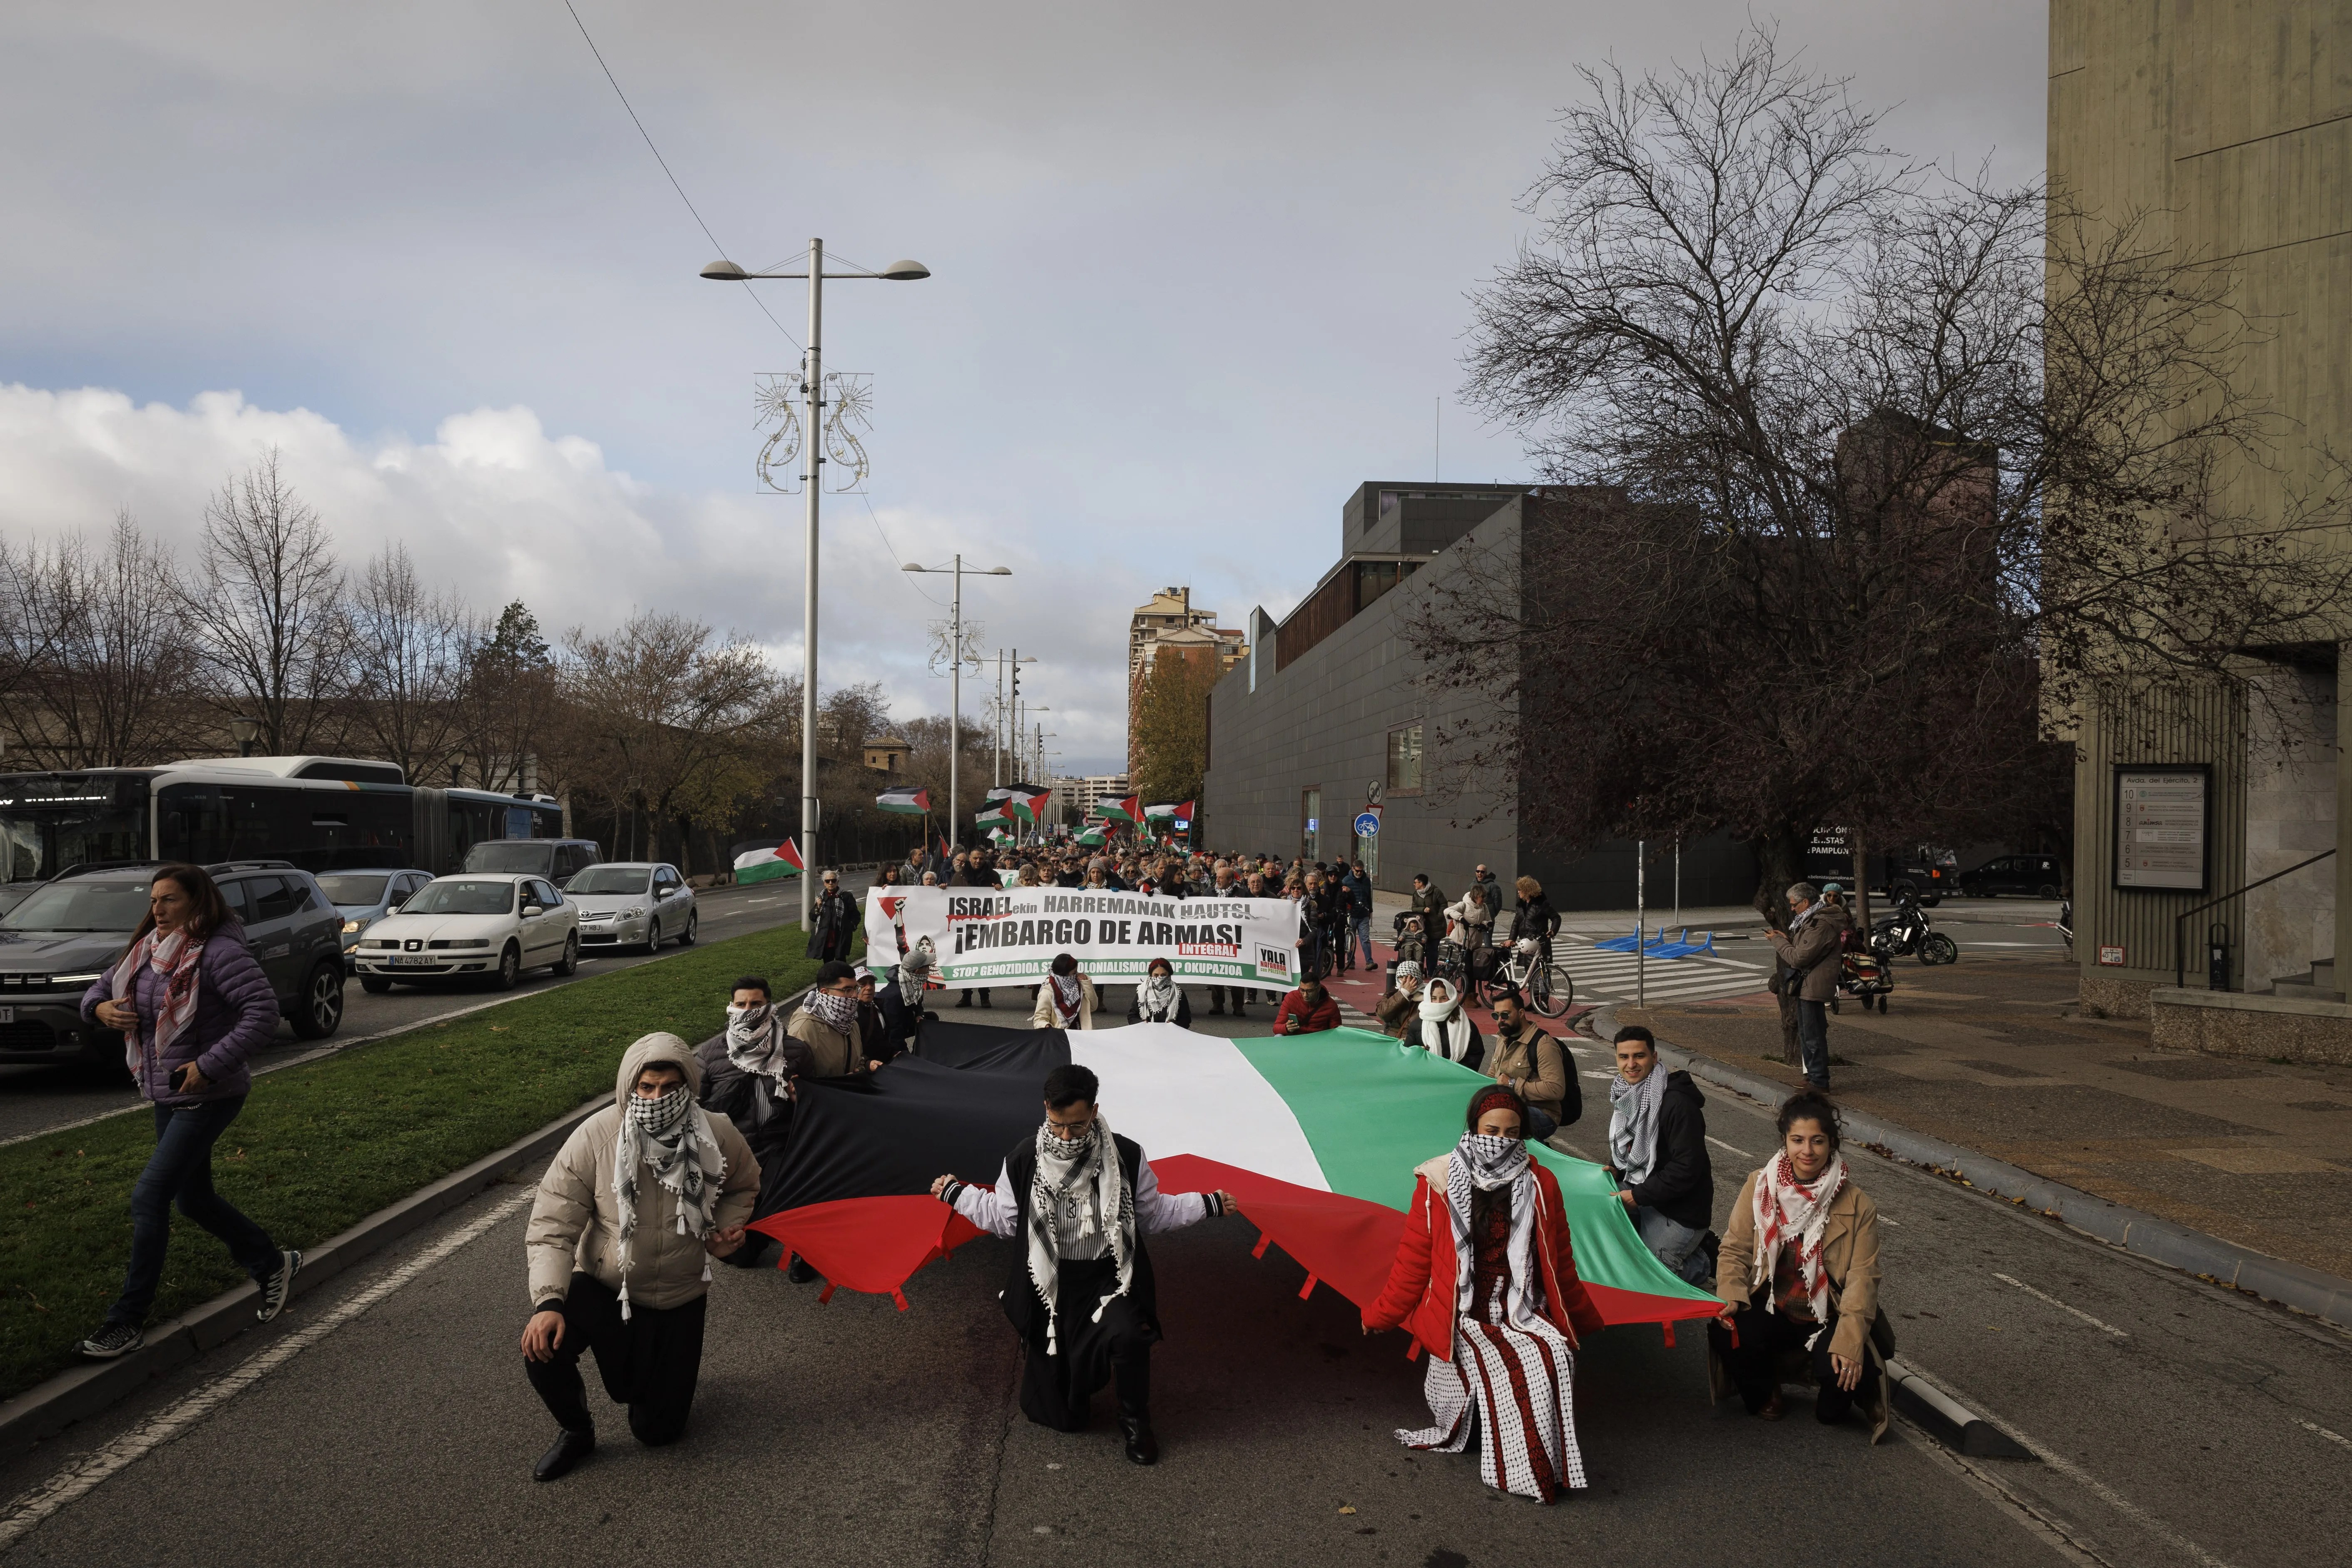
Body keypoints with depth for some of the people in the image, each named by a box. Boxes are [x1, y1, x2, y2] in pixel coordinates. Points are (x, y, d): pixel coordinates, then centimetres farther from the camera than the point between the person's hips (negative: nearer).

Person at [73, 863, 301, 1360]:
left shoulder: (218, 952, -19)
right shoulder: (146, 951, 6)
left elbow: (264, 1012, -26)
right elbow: (98, 988, 19)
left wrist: (211, 1065, -27)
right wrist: (100, 1008, -6)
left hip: (208, 1097, -9)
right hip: (167, 1096, 9)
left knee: (150, 1197, -11)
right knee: (193, 1199, 17)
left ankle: (128, 1321, -2)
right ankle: (272, 1263, 35)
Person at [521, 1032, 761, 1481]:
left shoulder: (719, 1138, -16)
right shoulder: (596, 1137, -22)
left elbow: (744, 1186, 8)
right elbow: (553, 1225, -20)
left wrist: (726, 1228, -11)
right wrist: (547, 1301, -33)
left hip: (677, 1299, 1)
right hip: (601, 1286, -1)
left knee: (658, 1430, 5)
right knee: (543, 1348, -31)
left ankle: (664, 1372, 43)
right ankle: (575, 1430, 2)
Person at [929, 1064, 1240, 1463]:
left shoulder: (1127, 1157, -9)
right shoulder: (1024, 1160, -8)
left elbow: (1153, 1215, 4)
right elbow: (1004, 1220, 7)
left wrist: (1209, 1204, -3)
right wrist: (956, 1193, 6)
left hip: (1109, 1278, -1)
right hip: (1050, 1282, 1)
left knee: (1129, 1336, -35)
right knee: (1058, 1417, 3)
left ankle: (1135, 1421, -3)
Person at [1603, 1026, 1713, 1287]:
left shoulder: (1677, 1104, -23)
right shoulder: (1627, 1096, 5)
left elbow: (1688, 1168, -24)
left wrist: (1638, 1196, -20)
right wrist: (1616, 1170, 0)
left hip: (1679, 1210, -9)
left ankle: (1705, 1264, 12)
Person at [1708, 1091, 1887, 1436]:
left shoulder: (1857, 1206, -5)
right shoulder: (1758, 1187, 0)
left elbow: (1862, 1279, -9)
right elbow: (1734, 1250, 2)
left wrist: (1849, 1342, -21)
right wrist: (1731, 1297, -17)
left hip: (1827, 1317, -1)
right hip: (1771, 1309, 1)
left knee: (1842, 1368, -32)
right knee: (1726, 1334, -30)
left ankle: (1831, 1410, 9)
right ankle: (1765, 1395, 5)